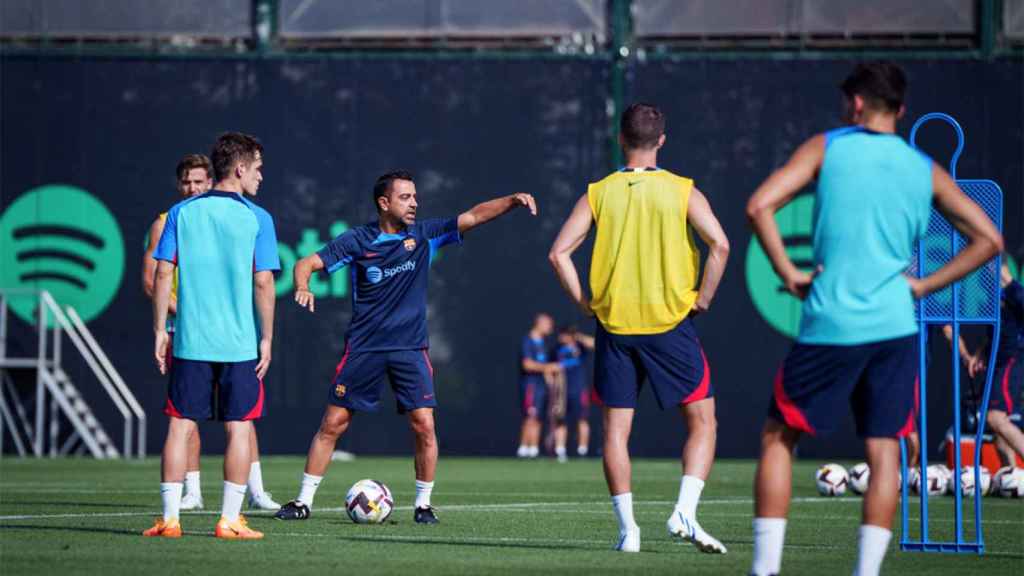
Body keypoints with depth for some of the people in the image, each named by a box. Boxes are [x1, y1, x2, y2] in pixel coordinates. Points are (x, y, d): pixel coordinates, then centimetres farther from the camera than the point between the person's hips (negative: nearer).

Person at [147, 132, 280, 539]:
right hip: (239, 344, -2)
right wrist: (267, 339, -1)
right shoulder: (256, 219, -3)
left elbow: (162, 273, 1)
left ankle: (169, 518, 3)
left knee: (180, 426, 6)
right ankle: (229, 521, 3)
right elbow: (263, 283, -7)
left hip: (190, 340, 2)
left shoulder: (182, 212, 4)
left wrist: (160, 331, 6)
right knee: (238, 429, 4)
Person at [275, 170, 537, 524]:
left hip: (410, 348, 1)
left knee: (423, 425, -9)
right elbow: (307, 263, -2)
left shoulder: (423, 236, 2)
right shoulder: (357, 241, -2)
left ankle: (423, 504, 6)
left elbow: (473, 216, -3)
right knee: (332, 424, 0)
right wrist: (302, 288, -24)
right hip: (364, 346, -1)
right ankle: (304, 501, 11)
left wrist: (512, 201, -18)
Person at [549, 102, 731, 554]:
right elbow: (719, 245, -13)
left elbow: (559, 252, -3)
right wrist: (702, 299, -2)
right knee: (702, 421, 7)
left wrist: (585, 303, 6)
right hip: (669, 321, -2)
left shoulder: (598, 194, 3)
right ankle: (684, 512, -9)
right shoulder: (683, 191, -1)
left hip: (613, 324, 2)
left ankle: (627, 529, 3)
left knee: (616, 428, 8)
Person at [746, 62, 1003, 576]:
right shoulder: (925, 170, 10)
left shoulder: (827, 147, 3)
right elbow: (988, 239, 9)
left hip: (830, 325, -2)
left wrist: (788, 273, -2)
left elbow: (759, 207, -9)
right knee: (883, 452, 7)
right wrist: (925, 285, 9)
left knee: (777, 437, 9)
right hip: (894, 326, 2)